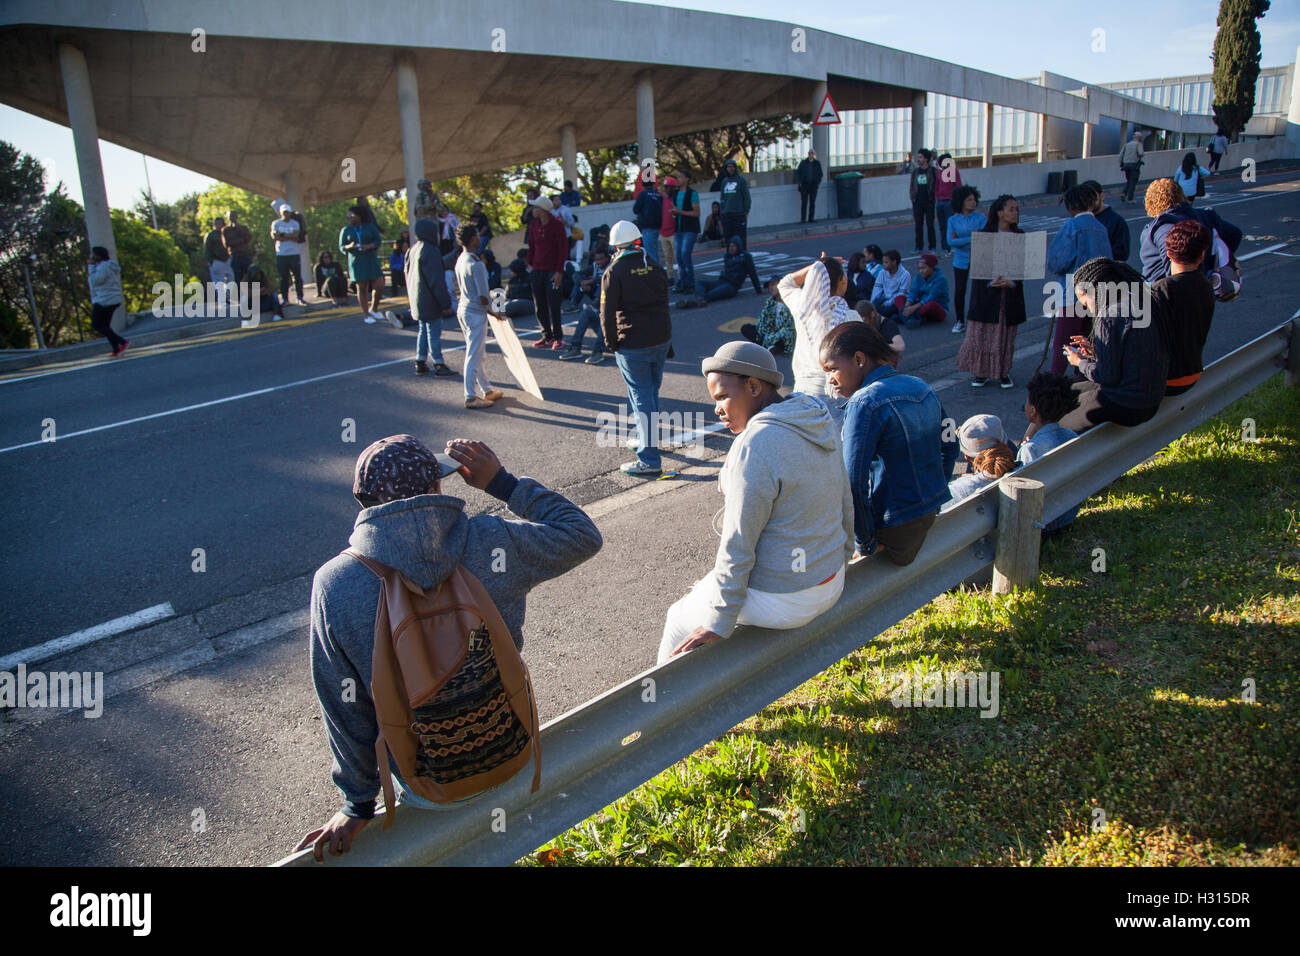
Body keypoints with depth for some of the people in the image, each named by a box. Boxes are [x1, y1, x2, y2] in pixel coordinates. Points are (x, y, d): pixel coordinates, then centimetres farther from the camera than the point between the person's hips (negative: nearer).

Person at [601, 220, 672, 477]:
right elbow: (664, 304, 14)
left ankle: (649, 460, -5)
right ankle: (649, 438, 40)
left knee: (641, 398, -4)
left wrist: (611, 342, 2)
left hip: (633, 345, -6)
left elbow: (607, 313, -12)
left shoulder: (613, 272, -10)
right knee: (652, 391, 21)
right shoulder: (655, 267, 7)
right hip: (661, 339, 6)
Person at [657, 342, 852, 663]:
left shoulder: (755, 446, -25)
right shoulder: (816, 423, 1)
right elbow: (844, 504, 11)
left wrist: (718, 623, -14)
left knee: (680, 621, 16)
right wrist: (838, 559, 26)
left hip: (780, 600, -9)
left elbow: (738, 545, -22)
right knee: (702, 590, 31)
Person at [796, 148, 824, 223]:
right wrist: (799, 182, -1)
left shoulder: (817, 163, 8)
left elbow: (820, 174, 14)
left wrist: (818, 182, 2)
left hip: (813, 185, 1)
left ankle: (811, 218, 6)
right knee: (804, 202, -8)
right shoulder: (803, 162, 6)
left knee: (812, 202, 1)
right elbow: (798, 173, 10)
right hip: (804, 184, -1)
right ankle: (803, 219, -7)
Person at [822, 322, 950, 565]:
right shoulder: (922, 388, 6)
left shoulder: (864, 404, -20)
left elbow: (853, 482, -24)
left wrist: (866, 544, -15)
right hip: (930, 515, 9)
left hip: (893, 528, -9)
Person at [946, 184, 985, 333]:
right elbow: (950, 241, -10)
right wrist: (970, 239, -17)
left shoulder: (981, 218, -2)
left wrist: (959, 240, -12)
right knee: (959, 292, 1)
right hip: (960, 261, 1)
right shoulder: (953, 220, 2)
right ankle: (960, 322, 17)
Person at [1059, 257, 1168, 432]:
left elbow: (1107, 376, -19)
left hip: (1126, 407, -9)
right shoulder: (1139, 305, 6)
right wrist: (1095, 349, 16)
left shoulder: (1109, 316, -21)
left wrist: (1080, 362, -1)